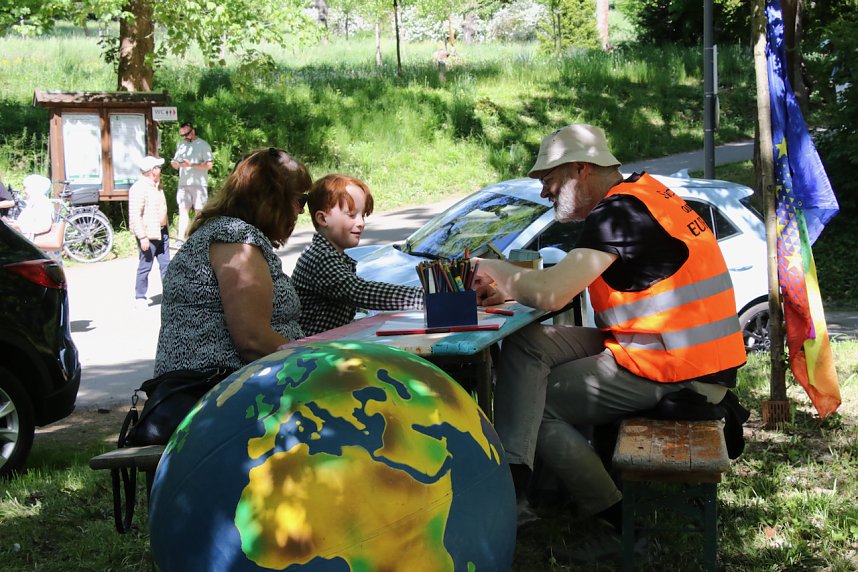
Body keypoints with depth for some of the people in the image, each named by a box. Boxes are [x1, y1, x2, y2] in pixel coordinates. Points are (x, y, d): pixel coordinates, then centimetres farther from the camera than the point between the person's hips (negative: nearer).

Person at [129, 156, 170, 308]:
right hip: (148, 234, -9)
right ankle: (140, 297, 7)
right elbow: (135, 215, -22)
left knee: (165, 263, 11)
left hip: (161, 232, 9)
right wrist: (143, 237, -24)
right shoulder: (139, 189, -18)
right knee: (145, 266, -2)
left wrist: (165, 229, 24)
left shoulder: (156, 186, 12)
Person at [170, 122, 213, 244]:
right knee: (183, 210, -4)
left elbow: (209, 165, -11)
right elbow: (176, 163, 21)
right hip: (183, 184, 5)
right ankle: (181, 238, -10)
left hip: (199, 184, -5)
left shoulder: (203, 145, -2)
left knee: (199, 211, 0)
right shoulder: (181, 145, 17)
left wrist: (191, 165, -18)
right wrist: (174, 163, -3)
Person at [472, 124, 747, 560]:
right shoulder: (640, 194, 14)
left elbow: (551, 294, -24)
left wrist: (497, 271, -5)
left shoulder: (620, 211, -17)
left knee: (537, 405, 2)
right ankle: (511, 481, -8)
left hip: (676, 376, -10)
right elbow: (568, 281, 17)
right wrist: (508, 289, 3)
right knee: (525, 345, 2)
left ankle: (619, 523, 5)